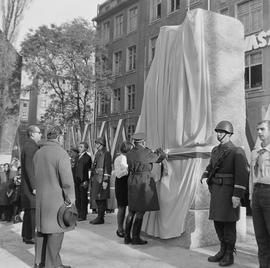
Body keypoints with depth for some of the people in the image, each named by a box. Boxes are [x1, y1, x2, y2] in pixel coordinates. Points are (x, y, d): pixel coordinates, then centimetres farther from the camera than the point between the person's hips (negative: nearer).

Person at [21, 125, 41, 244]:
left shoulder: (29, 145, 17)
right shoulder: (30, 147, -16)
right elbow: (29, 168, -22)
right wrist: (34, 186, -22)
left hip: (30, 185, 11)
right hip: (31, 185, -11)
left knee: (29, 210, 16)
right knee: (32, 210, -5)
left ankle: (26, 234, 25)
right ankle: (29, 236, 2)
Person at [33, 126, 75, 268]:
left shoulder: (38, 153, 10)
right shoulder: (61, 153, -15)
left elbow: (36, 175, 15)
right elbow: (67, 179, -17)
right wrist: (70, 199, -8)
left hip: (40, 199, 8)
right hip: (57, 199, -8)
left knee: (42, 231, 16)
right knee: (55, 232, 1)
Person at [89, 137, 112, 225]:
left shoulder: (106, 154, -9)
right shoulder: (97, 154, 16)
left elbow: (108, 168, -14)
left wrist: (105, 181, -18)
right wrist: (92, 179, 18)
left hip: (102, 180, -9)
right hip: (95, 179, 9)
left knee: (101, 199, -3)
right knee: (97, 199, 13)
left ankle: (100, 218, 5)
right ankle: (99, 216, 23)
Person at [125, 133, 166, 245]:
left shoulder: (129, 154, 6)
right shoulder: (146, 152, -10)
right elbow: (159, 158, 3)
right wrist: (159, 151, 26)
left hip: (132, 181, 7)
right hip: (144, 181, -7)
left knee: (132, 211, 12)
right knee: (141, 211, -2)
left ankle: (127, 237, 15)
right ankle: (136, 238, 1)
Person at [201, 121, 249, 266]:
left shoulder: (237, 151, -11)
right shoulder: (215, 150, 12)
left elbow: (242, 174, -16)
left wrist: (237, 195, -20)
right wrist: (205, 175, 8)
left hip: (229, 192, -7)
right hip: (216, 191, 7)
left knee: (228, 223, 0)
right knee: (217, 221, 11)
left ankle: (229, 256, 12)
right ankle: (223, 251, 25)